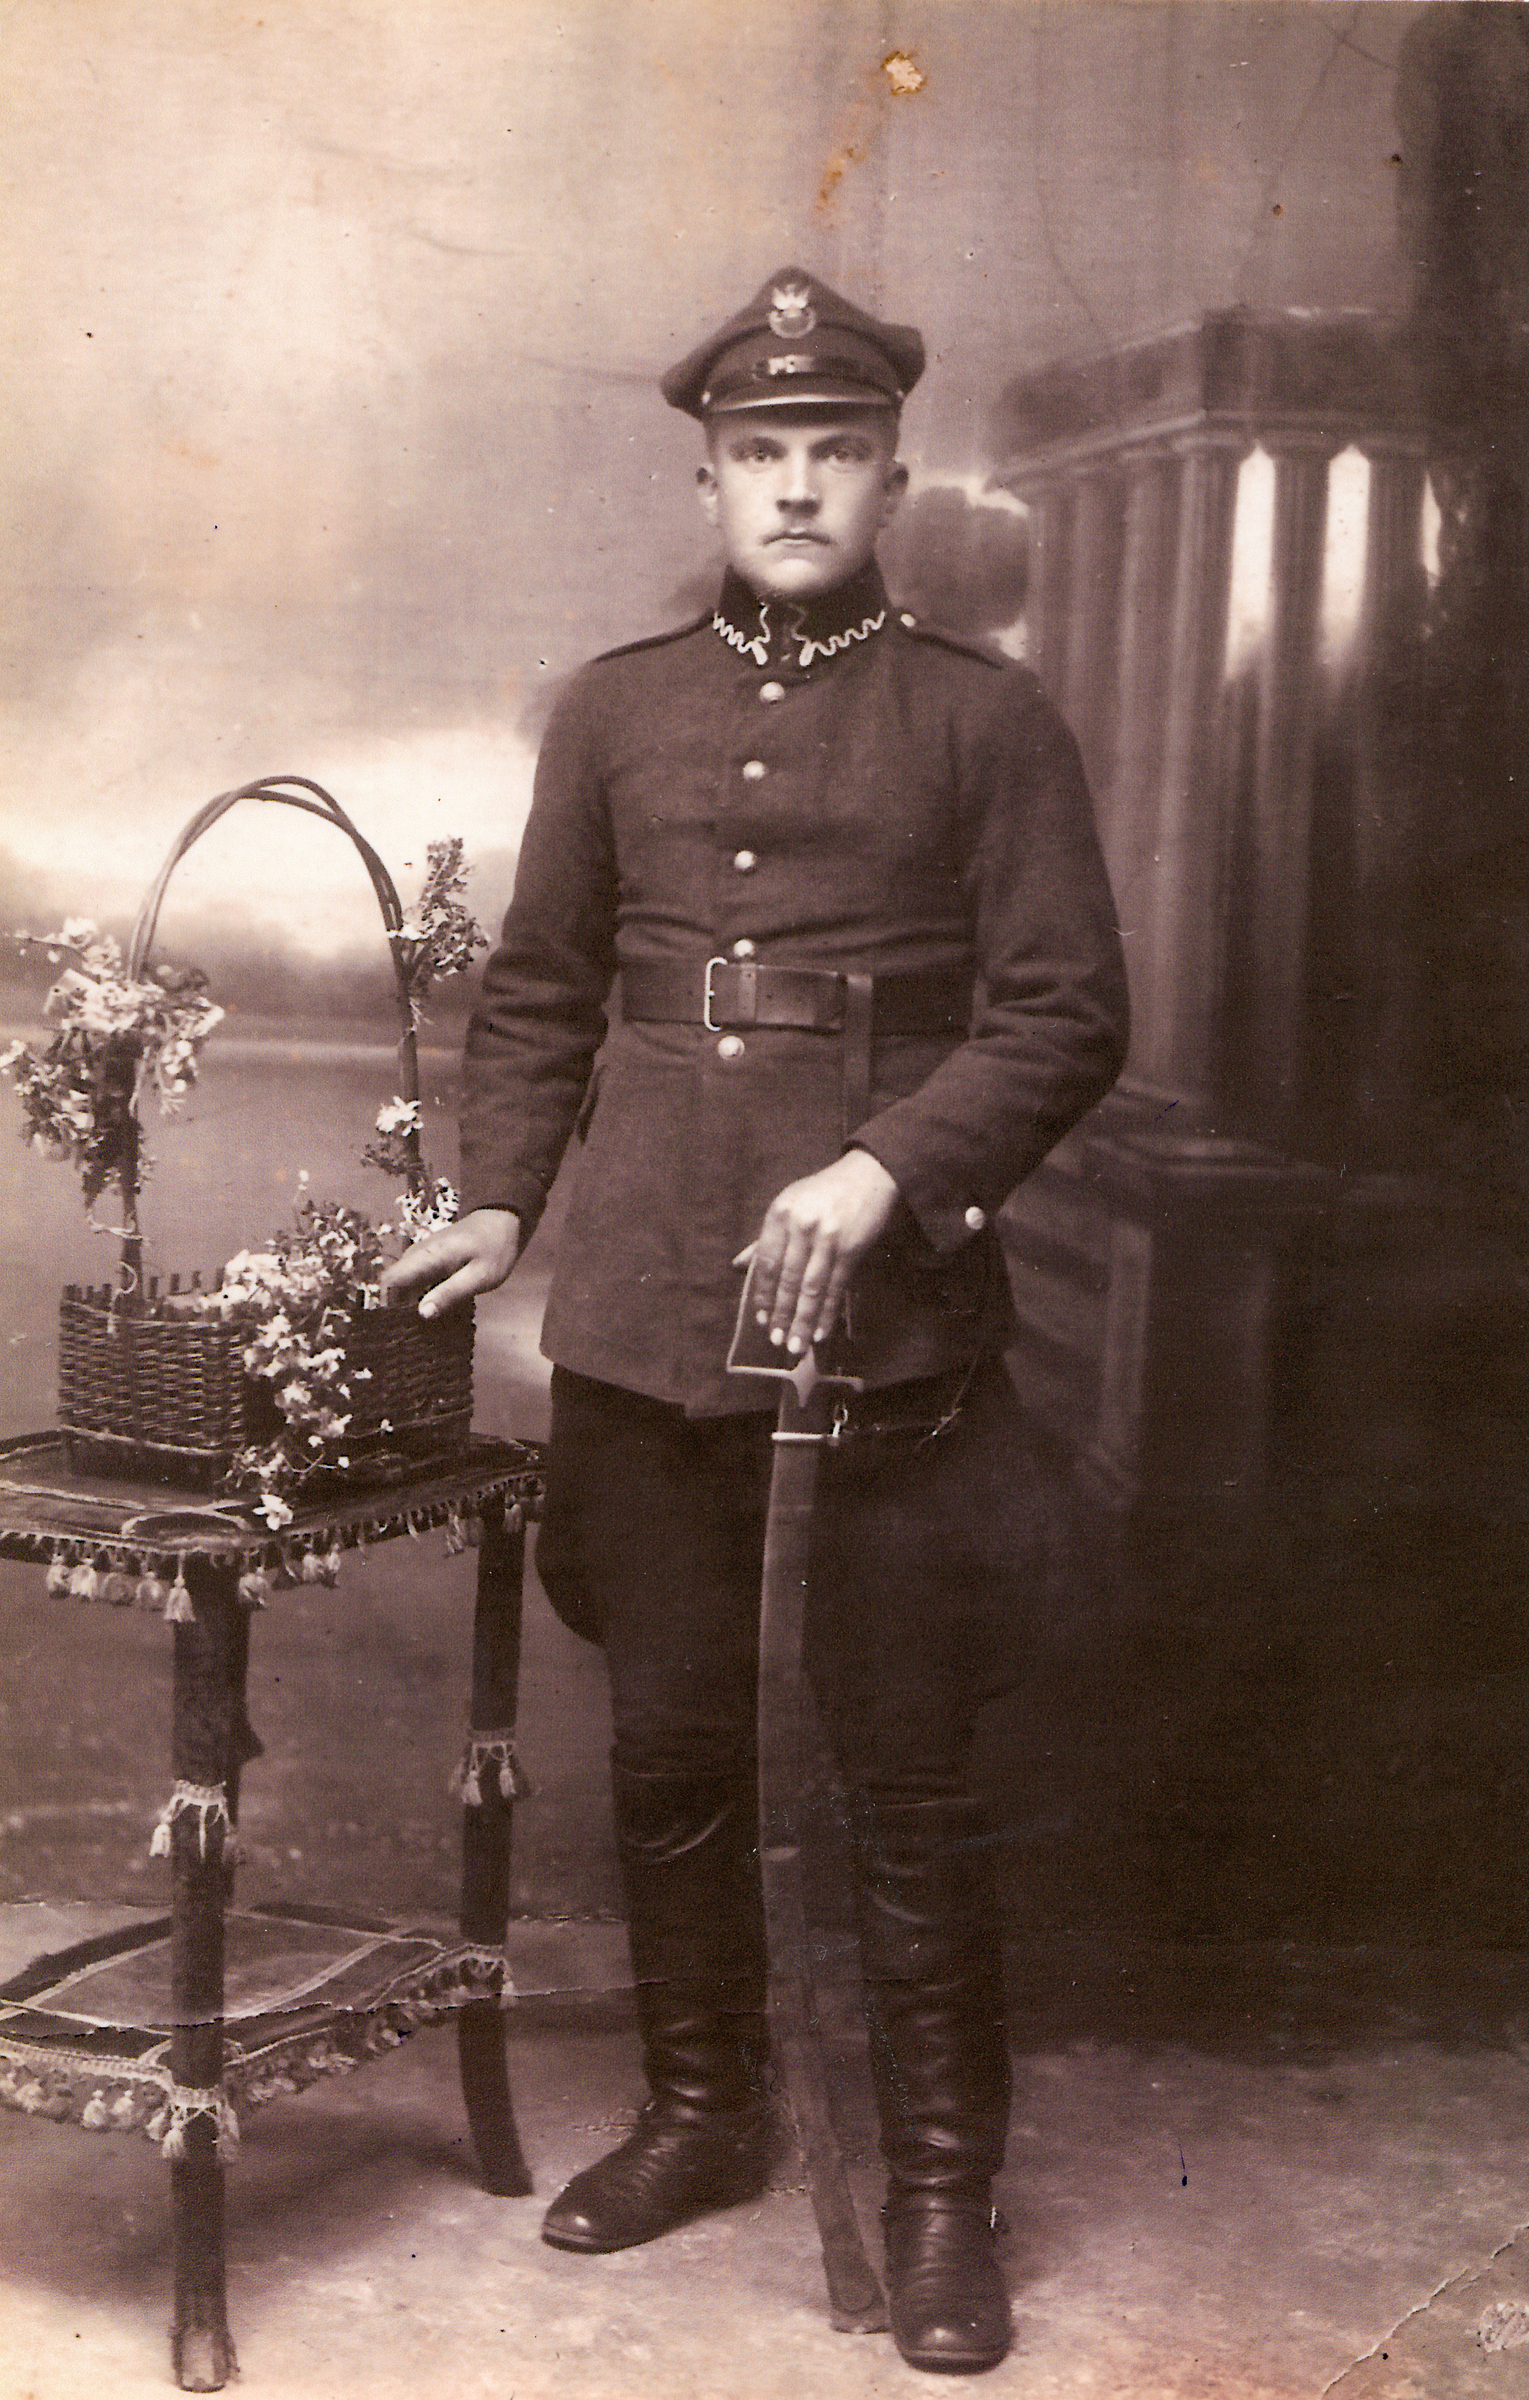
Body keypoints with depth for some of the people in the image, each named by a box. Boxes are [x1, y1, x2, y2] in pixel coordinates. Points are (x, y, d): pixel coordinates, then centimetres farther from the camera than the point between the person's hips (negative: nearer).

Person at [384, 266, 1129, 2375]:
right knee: (670, 1757, 13)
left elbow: (1067, 1015, -3)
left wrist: (884, 1174, -16)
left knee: (909, 1786, 3)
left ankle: (943, 2189, 17)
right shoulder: (613, 713, 10)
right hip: (639, 1324, 3)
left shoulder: (985, 718, 1)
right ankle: (703, 2114, 32)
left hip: (891, 1328, -3)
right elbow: (540, 996, 15)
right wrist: (498, 1202, 4)